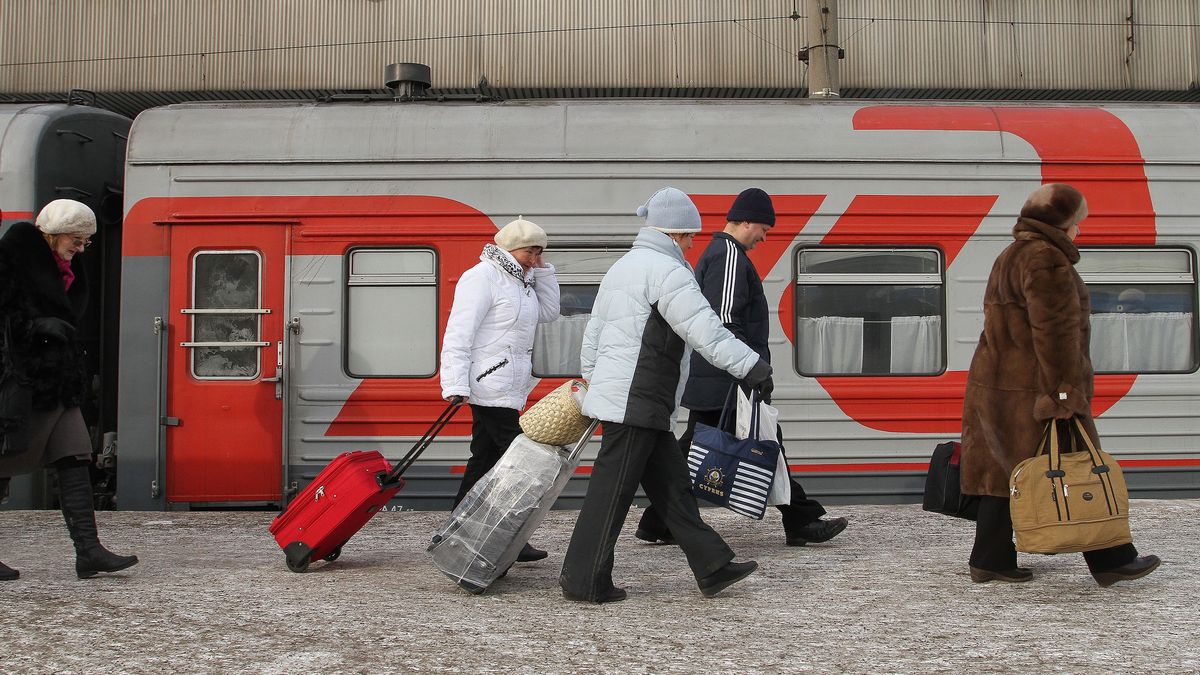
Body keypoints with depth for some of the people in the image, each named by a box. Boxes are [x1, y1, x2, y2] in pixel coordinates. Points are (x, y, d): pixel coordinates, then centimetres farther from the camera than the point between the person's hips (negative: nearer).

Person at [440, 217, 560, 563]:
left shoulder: (520, 280, 18)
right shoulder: (483, 277, -12)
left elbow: (548, 312, 20)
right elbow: (459, 333, -18)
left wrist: (542, 270, 9)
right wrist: (456, 385, -25)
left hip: (508, 388, 10)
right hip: (490, 387, -10)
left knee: (485, 459, 11)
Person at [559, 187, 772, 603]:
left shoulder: (622, 267, 20)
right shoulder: (666, 271, -12)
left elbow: (593, 332, 26)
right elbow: (704, 328, -20)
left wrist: (593, 382, 33)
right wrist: (749, 365, -17)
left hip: (614, 394, 11)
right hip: (636, 401, -11)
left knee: (671, 483, 11)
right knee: (613, 489, -5)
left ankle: (712, 567, 15)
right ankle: (583, 581, 0)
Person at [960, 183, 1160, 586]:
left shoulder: (1010, 256, 18)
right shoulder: (1047, 259, -15)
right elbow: (1055, 333, -21)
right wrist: (1064, 394, -21)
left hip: (995, 383, 10)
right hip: (1033, 391, -10)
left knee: (1004, 472, 10)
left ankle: (990, 560, 10)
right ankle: (1111, 561, 7)